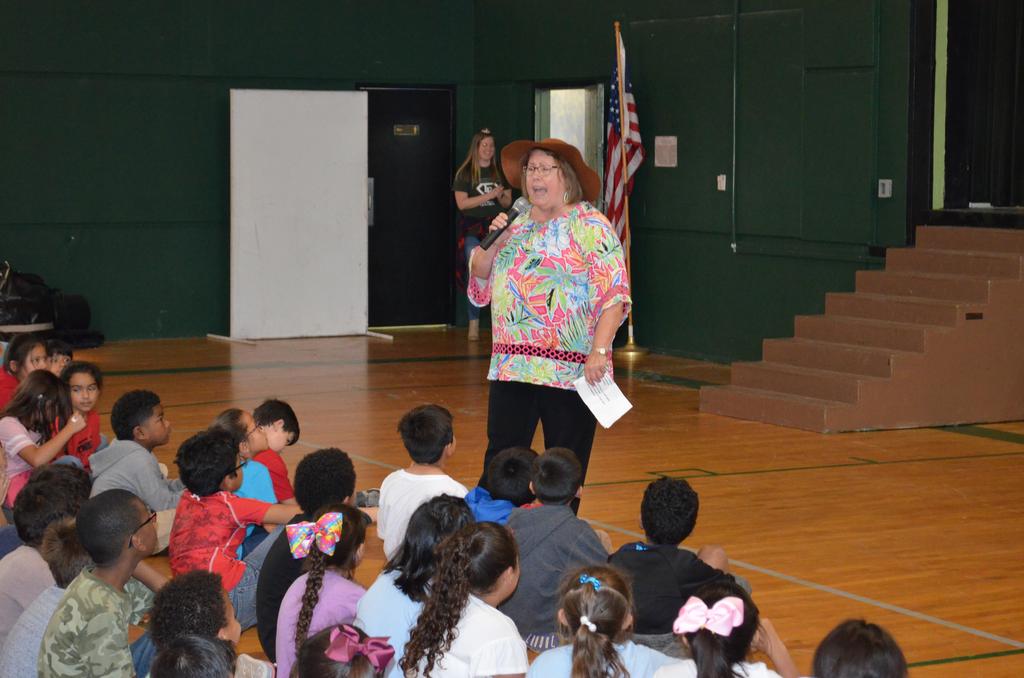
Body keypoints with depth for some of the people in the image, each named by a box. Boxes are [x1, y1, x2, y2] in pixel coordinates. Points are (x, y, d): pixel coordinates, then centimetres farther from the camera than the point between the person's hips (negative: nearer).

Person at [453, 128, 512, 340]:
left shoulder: (500, 172, 12)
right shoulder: (464, 173, 2)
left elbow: (508, 202, 16)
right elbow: (462, 203, -7)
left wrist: (501, 197, -8)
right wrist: (489, 195, -12)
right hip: (473, 229, -3)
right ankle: (474, 323, -3)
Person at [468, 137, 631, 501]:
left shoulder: (590, 225, -3)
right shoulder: (518, 225, 15)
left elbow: (614, 294, -12)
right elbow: (479, 286, 20)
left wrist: (599, 351, -22)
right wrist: (494, 243, 3)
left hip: (570, 371, -5)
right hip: (511, 367, 5)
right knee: (499, 464, 3)